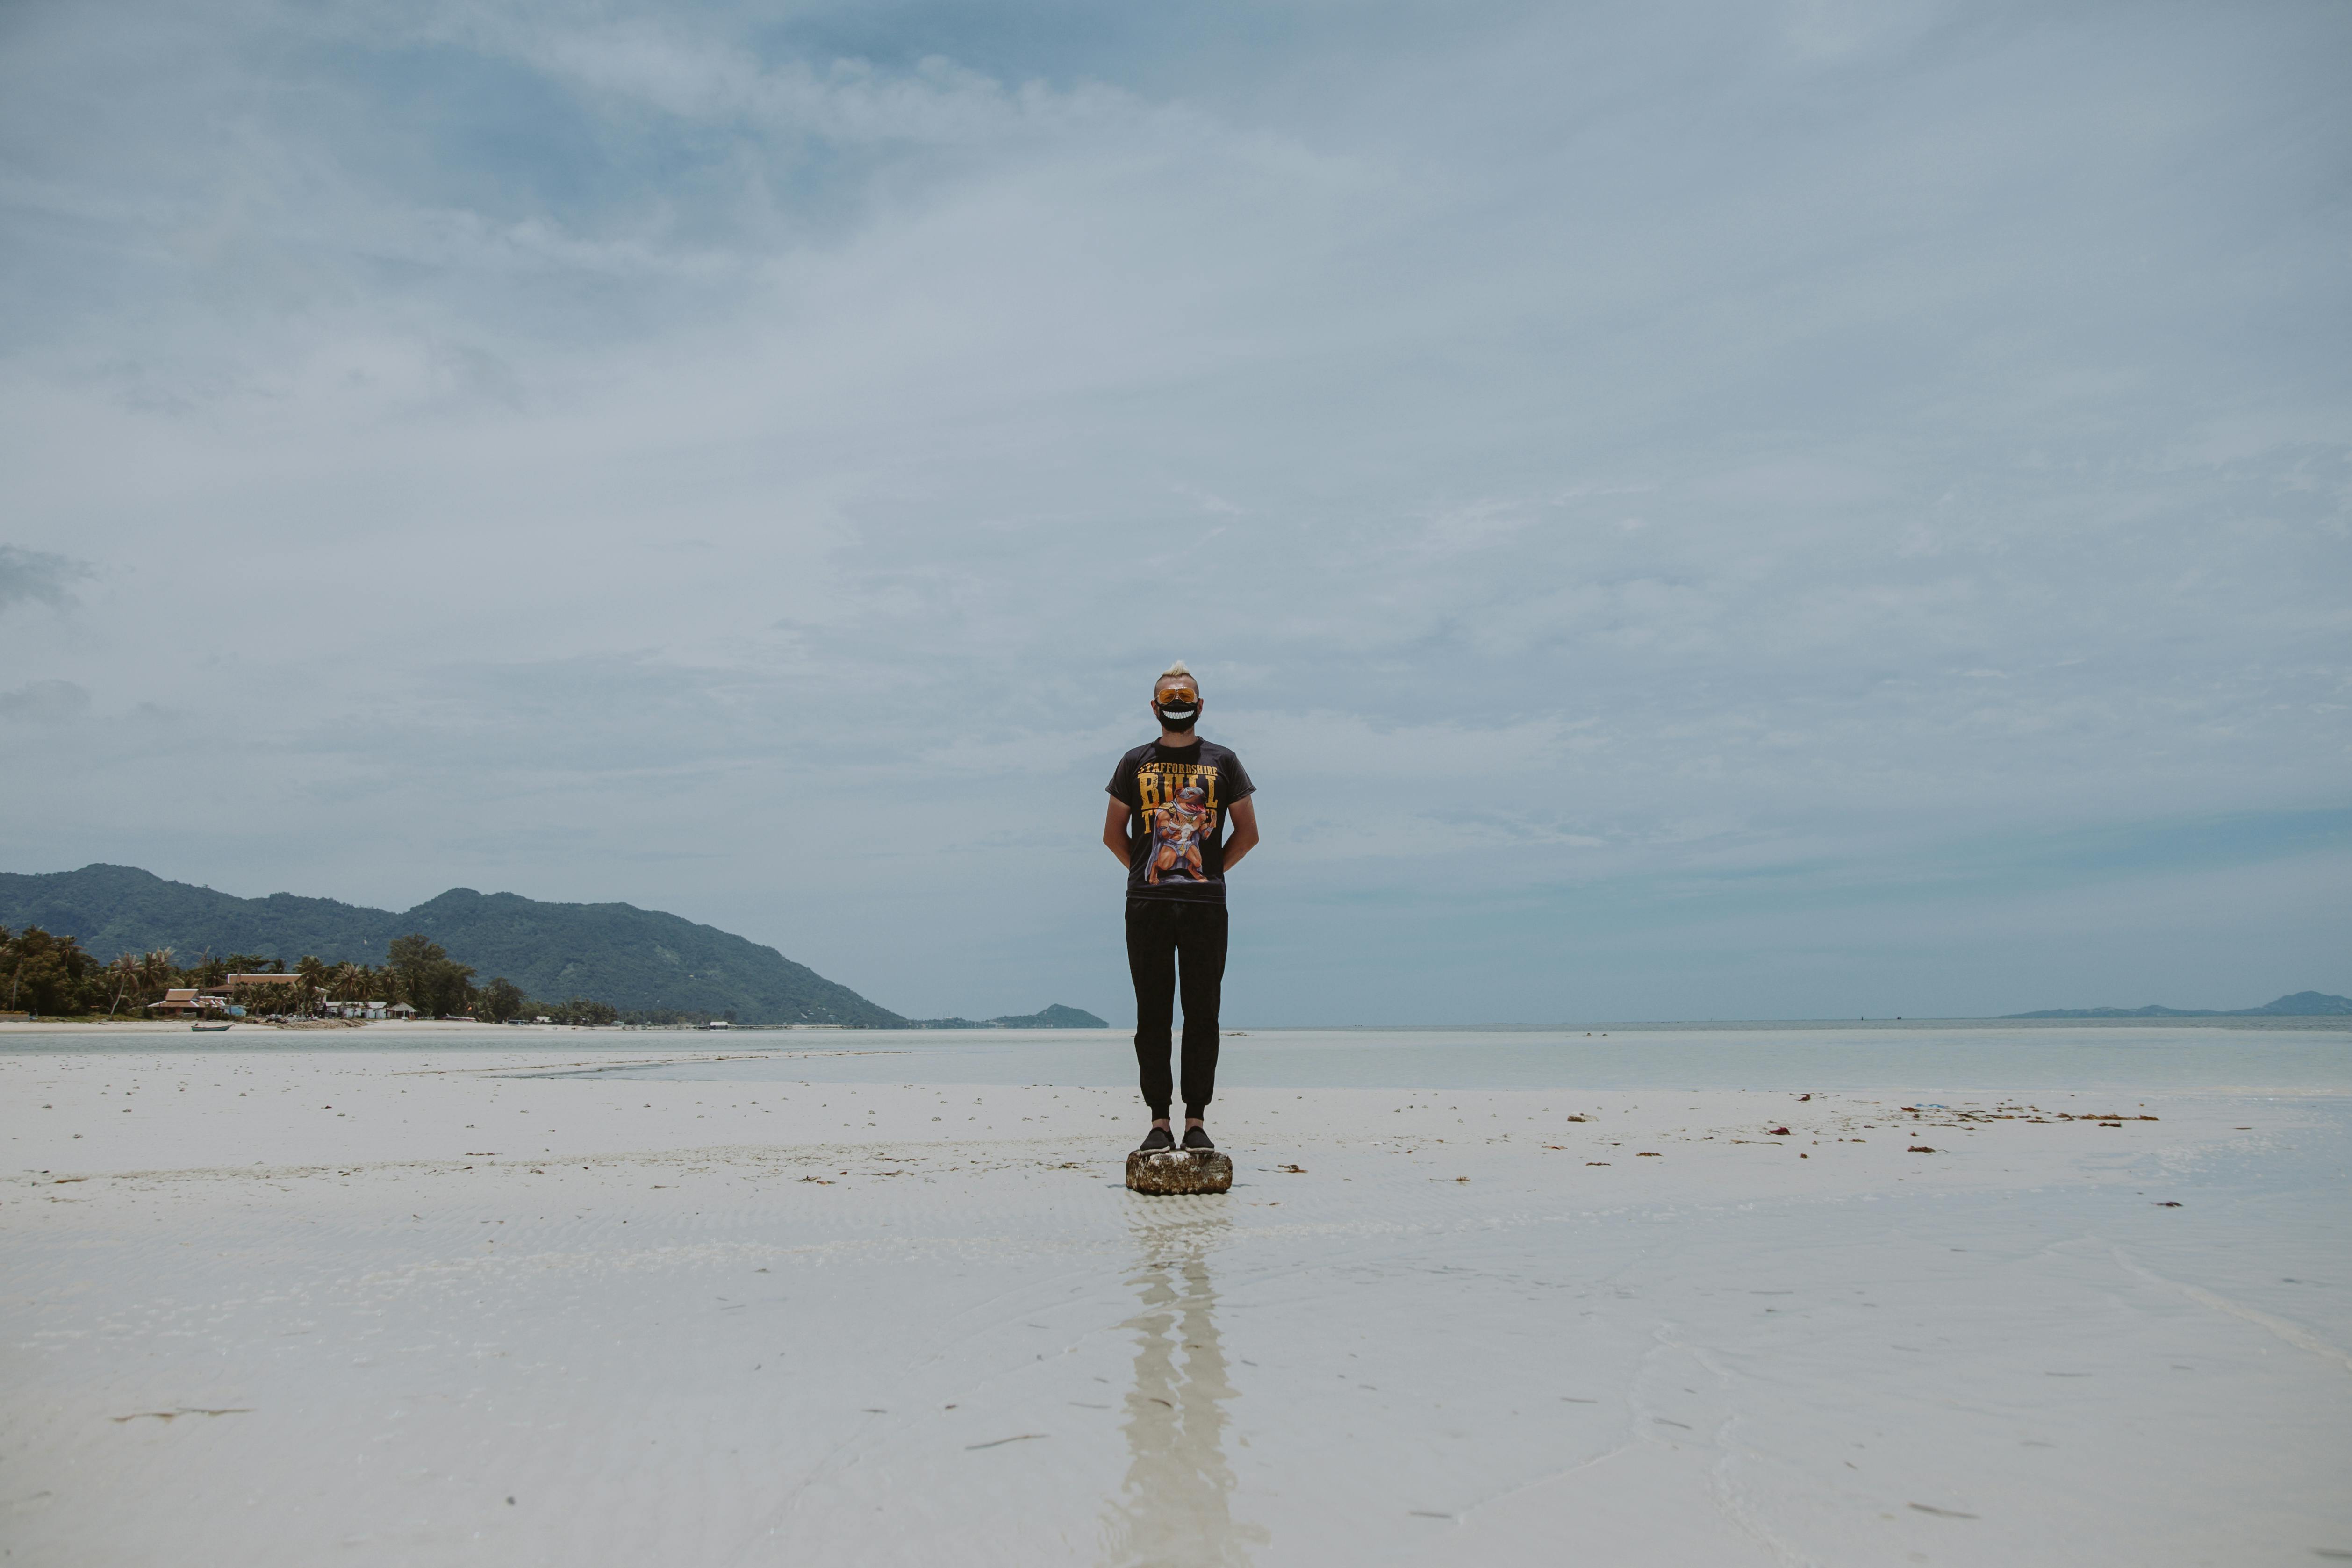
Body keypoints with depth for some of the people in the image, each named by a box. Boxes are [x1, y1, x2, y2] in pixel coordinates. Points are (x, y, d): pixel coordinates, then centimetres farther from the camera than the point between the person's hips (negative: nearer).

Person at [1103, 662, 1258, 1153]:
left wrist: (1213, 871, 6)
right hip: (1147, 905, 0)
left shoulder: (1222, 761, 11)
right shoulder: (1135, 762, 12)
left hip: (1205, 906, 0)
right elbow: (1113, 834, 15)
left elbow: (1247, 833, 12)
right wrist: (1145, 872, 7)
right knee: (1152, 1016, 0)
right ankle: (1159, 1121, 5)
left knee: (1202, 1015, 0)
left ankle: (1197, 1121, 6)